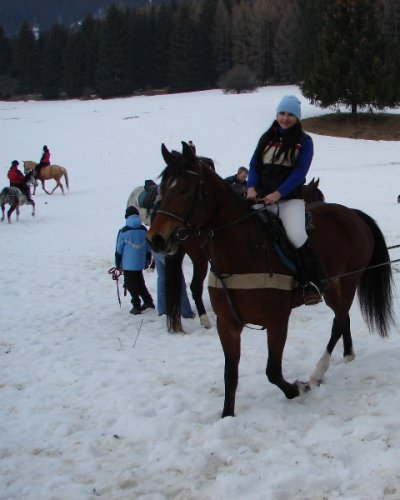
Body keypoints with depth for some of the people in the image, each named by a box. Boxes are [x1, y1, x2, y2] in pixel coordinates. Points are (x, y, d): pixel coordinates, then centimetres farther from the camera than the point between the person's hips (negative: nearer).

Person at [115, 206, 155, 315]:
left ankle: (136, 306, 6)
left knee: (131, 285, 6)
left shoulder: (124, 231, -13)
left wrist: (118, 264, 3)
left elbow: (119, 249, -7)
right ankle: (148, 301, 20)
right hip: (140, 263, 4)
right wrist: (147, 261, 19)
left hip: (128, 264, -4)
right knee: (140, 283, 21)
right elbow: (148, 248, 8)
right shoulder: (144, 230, 0)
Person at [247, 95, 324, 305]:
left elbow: (300, 171, -8)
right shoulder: (267, 138, 15)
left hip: (290, 197, -4)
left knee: (296, 235, -26)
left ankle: (312, 282, -12)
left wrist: (278, 193, -18)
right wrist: (251, 187, -8)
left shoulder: (304, 141, 3)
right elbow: (254, 165, 12)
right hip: (262, 197, 5)